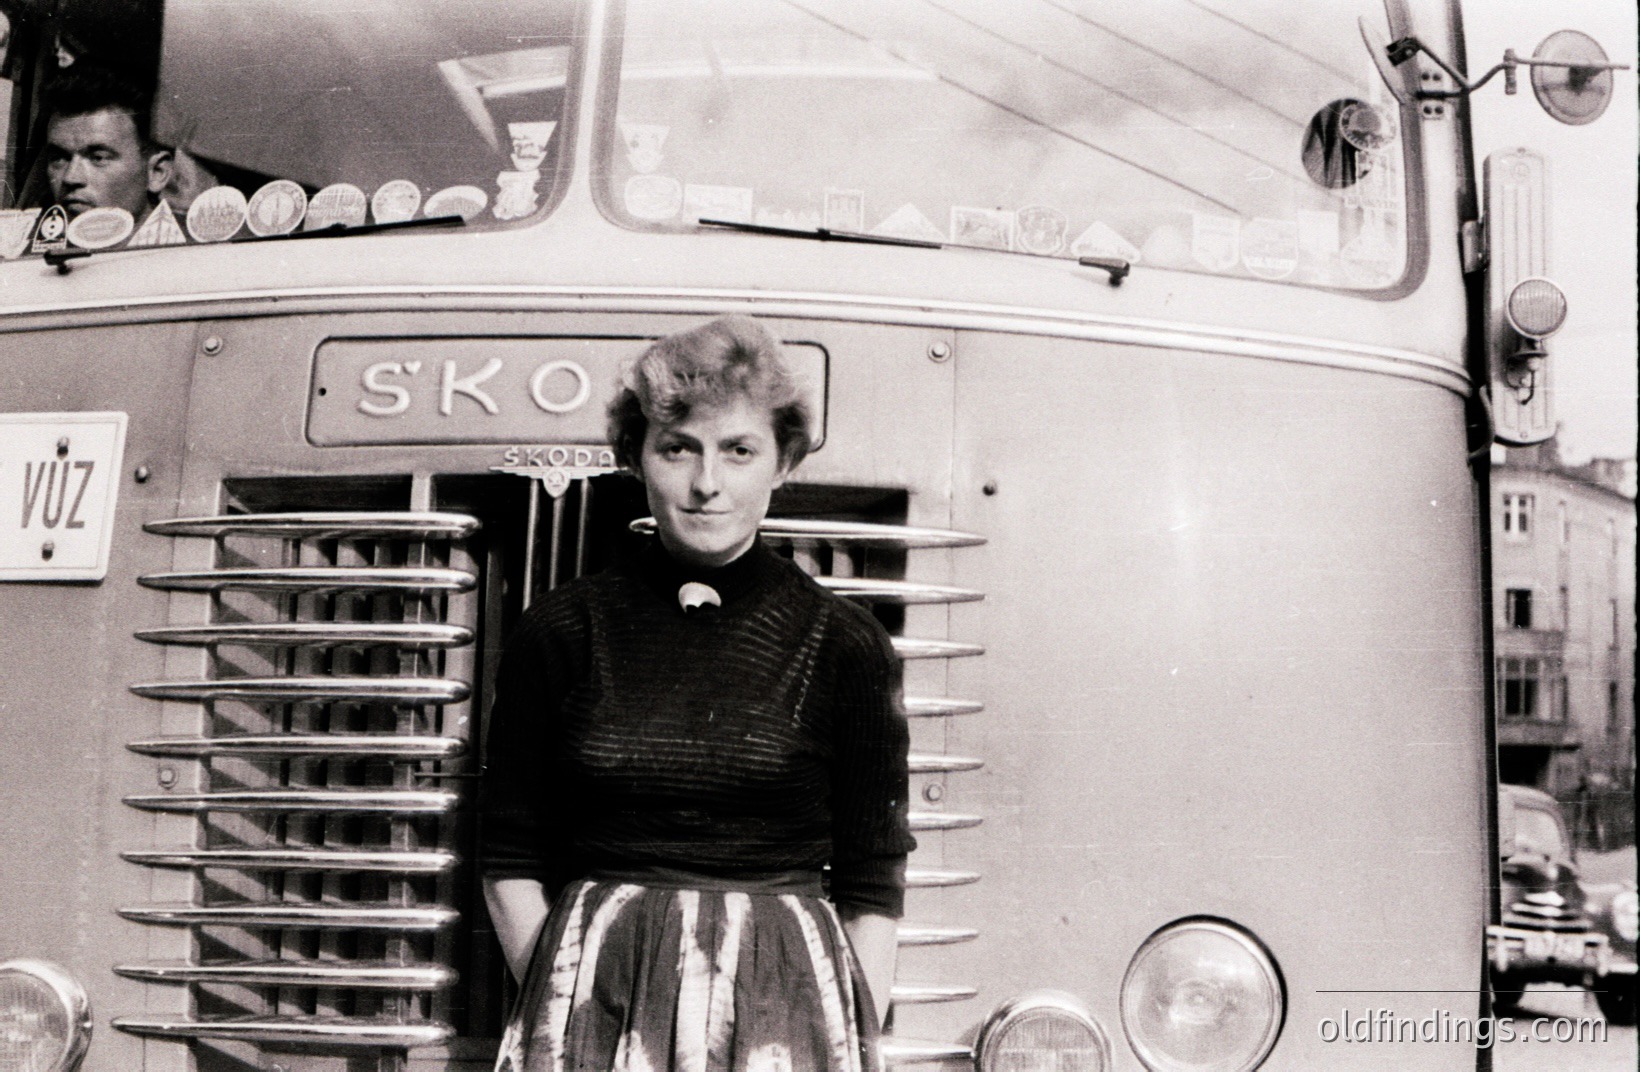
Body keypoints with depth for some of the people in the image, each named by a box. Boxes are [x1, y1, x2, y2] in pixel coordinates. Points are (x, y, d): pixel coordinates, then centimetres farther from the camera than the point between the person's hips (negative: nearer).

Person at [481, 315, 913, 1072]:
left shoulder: (845, 647, -1)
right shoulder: (556, 634, 1)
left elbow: (872, 890, 1)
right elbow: (511, 867, 4)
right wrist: (565, 1007, -4)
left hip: (781, 1007, 0)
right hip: (589, 1004, 1)